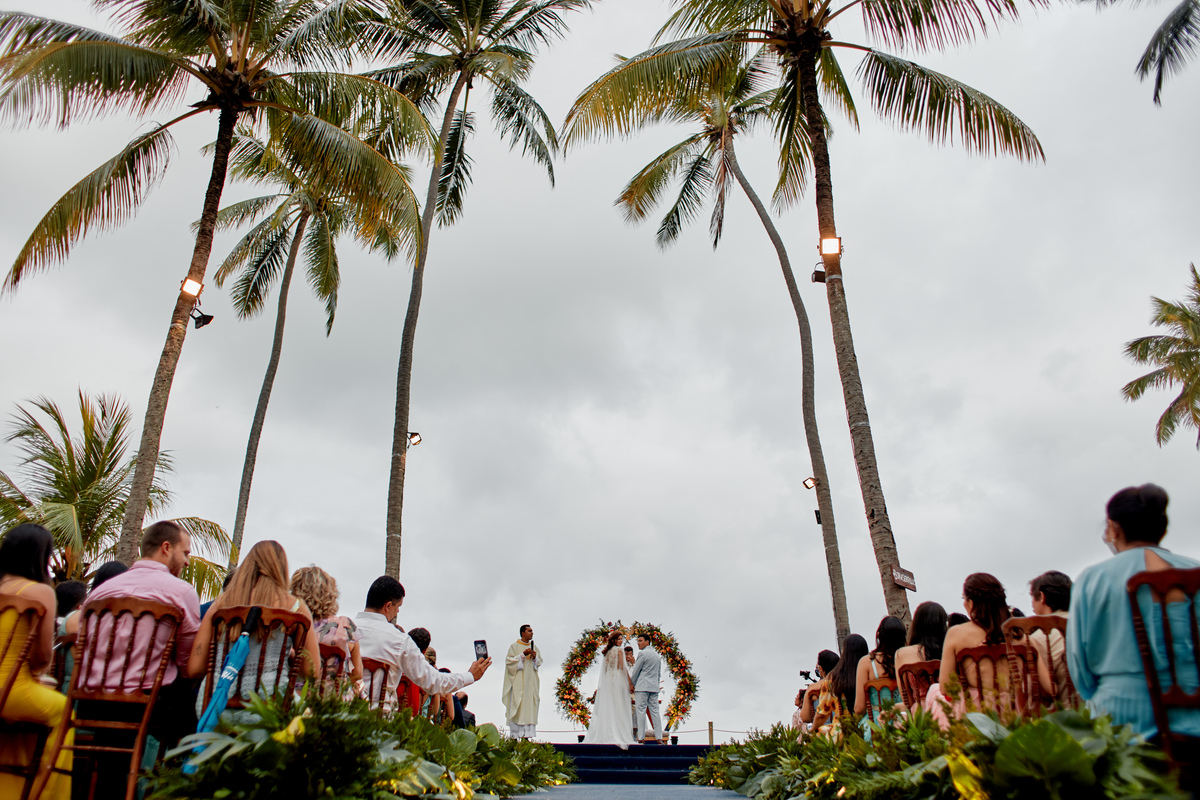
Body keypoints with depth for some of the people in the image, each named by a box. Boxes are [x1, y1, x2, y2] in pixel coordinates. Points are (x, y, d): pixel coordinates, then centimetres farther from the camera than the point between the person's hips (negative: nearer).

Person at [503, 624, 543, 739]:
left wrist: (534, 657, -5)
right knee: (517, 706, -9)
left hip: (531, 681, 4)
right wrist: (523, 655, -14)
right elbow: (509, 661, -6)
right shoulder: (514, 646, 2)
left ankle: (527, 734, -2)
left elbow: (539, 663, 15)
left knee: (530, 706, -3)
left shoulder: (534, 647, 15)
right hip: (518, 681, -4)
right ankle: (515, 735, -8)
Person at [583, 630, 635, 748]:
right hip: (618, 680, -6)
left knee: (606, 708, 7)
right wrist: (630, 683, -8)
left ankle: (602, 735, 6)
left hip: (607, 681, 6)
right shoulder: (619, 650, -4)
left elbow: (604, 669, 15)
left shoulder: (606, 651, 15)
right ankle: (619, 736, -10)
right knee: (618, 709, -6)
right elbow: (623, 667, -10)